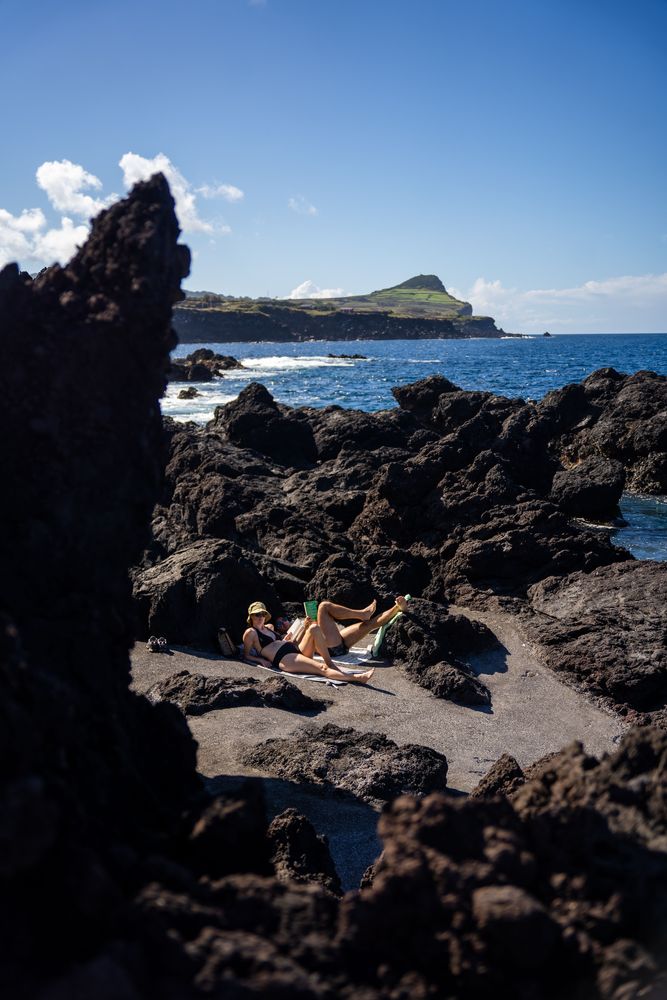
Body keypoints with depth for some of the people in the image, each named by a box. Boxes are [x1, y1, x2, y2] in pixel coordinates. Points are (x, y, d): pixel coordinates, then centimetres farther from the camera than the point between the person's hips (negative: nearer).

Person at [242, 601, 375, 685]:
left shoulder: (268, 627, 28)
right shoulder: (250, 633, 7)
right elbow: (246, 655, 7)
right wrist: (261, 660, -12)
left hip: (297, 650, 8)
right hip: (283, 659, -8)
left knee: (314, 628, -15)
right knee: (322, 668, -29)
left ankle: (330, 663, -18)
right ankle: (356, 677, -46)